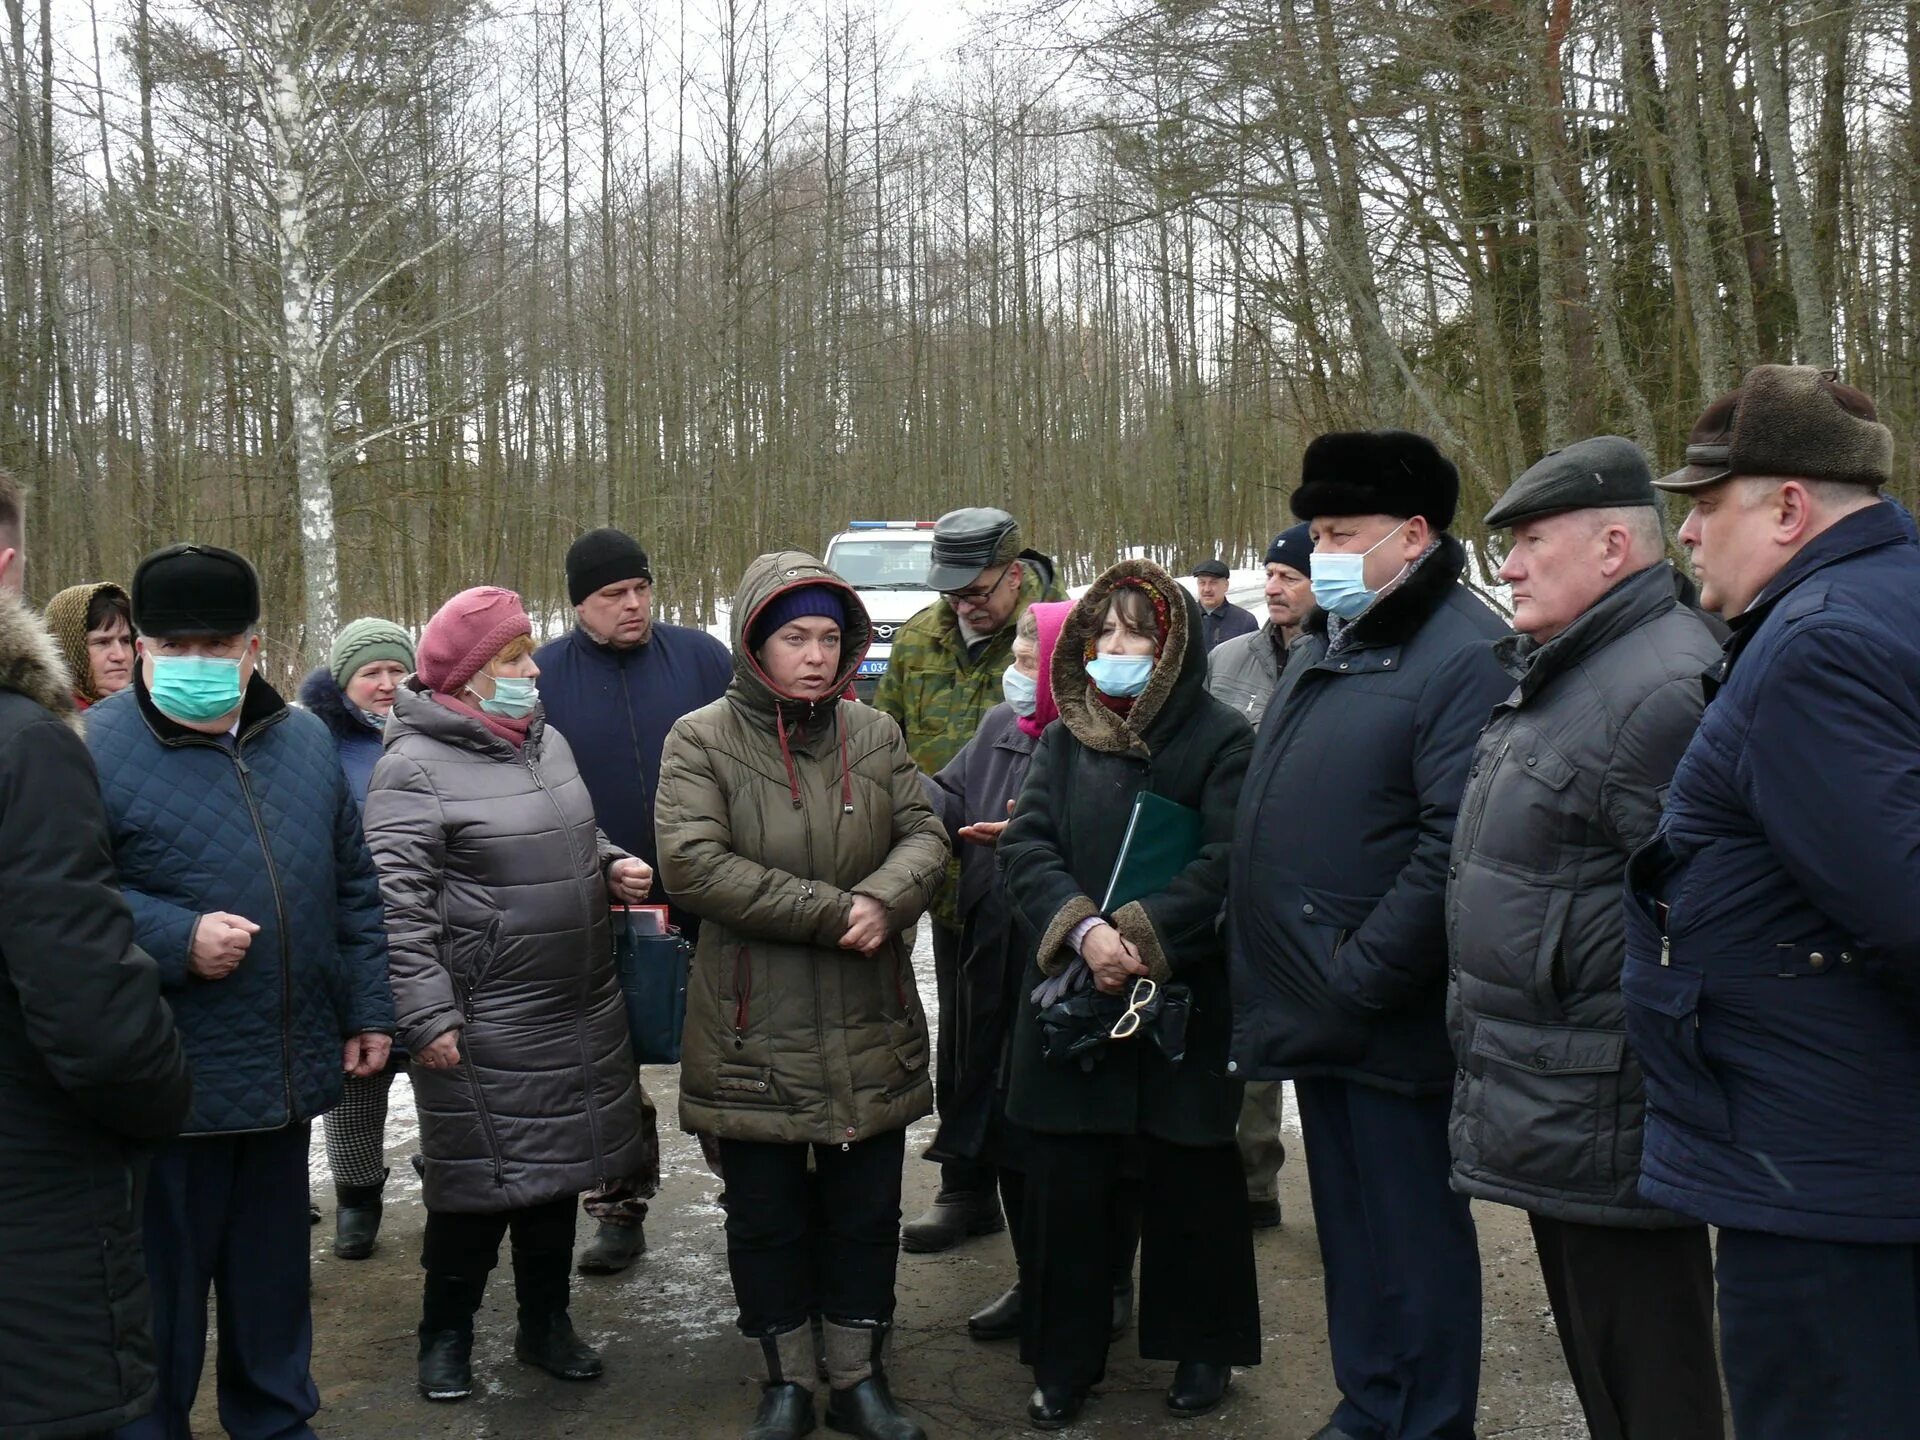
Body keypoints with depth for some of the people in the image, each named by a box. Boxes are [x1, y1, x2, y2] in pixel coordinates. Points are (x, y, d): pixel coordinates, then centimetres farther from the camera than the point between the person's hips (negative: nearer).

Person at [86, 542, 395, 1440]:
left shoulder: (304, 741, 7)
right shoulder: (94, 751, -12)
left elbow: (354, 887, 13)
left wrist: (368, 1009, 11)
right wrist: (177, 940, -24)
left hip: (288, 1074, 6)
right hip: (168, 1088, -5)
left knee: (273, 1271, 20)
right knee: (162, 1288, 7)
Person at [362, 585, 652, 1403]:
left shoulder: (547, 741, 10)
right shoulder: (416, 766, -15)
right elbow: (397, 902, -19)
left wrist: (613, 869, 4)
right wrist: (428, 1015, -21)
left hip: (579, 1014, 7)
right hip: (485, 1029, -7)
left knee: (555, 1174, 17)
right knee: (479, 1184, 3)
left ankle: (547, 1324, 34)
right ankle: (445, 1337, 24)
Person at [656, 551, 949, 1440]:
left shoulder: (873, 735, 5)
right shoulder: (702, 741, -8)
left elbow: (924, 837, 2)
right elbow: (693, 865, -19)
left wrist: (884, 899, -22)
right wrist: (834, 912, -21)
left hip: (870, 1033, 3)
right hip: (755, 1037, -3)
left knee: (867, 1213, 13)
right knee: (766, 1217, 11)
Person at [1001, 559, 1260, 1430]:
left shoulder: (1220, 741, -4)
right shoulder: (1064, 743, 9)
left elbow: (1226, 865, -14)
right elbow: (1025, 846, -3)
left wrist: (1141, 938, -22)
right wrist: (1083, 929, -20)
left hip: (1183, 1000, -3)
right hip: (1069, 999, 3)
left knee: (1190, 1179, 9)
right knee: (1064, 1183, 7)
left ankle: (1203, 1346, 28)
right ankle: (1064, 1359, 21)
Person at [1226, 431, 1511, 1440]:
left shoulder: (1466, 656, -16)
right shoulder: (1323, 645, 14)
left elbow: (1454, 847, -24)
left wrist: (1358, 978, -22)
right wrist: (1263, 957, 13)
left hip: (1387, 1018, -9)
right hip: (1320, 1015, 9)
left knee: (1411, 1237, 4)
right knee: (1346, 1227, 19)